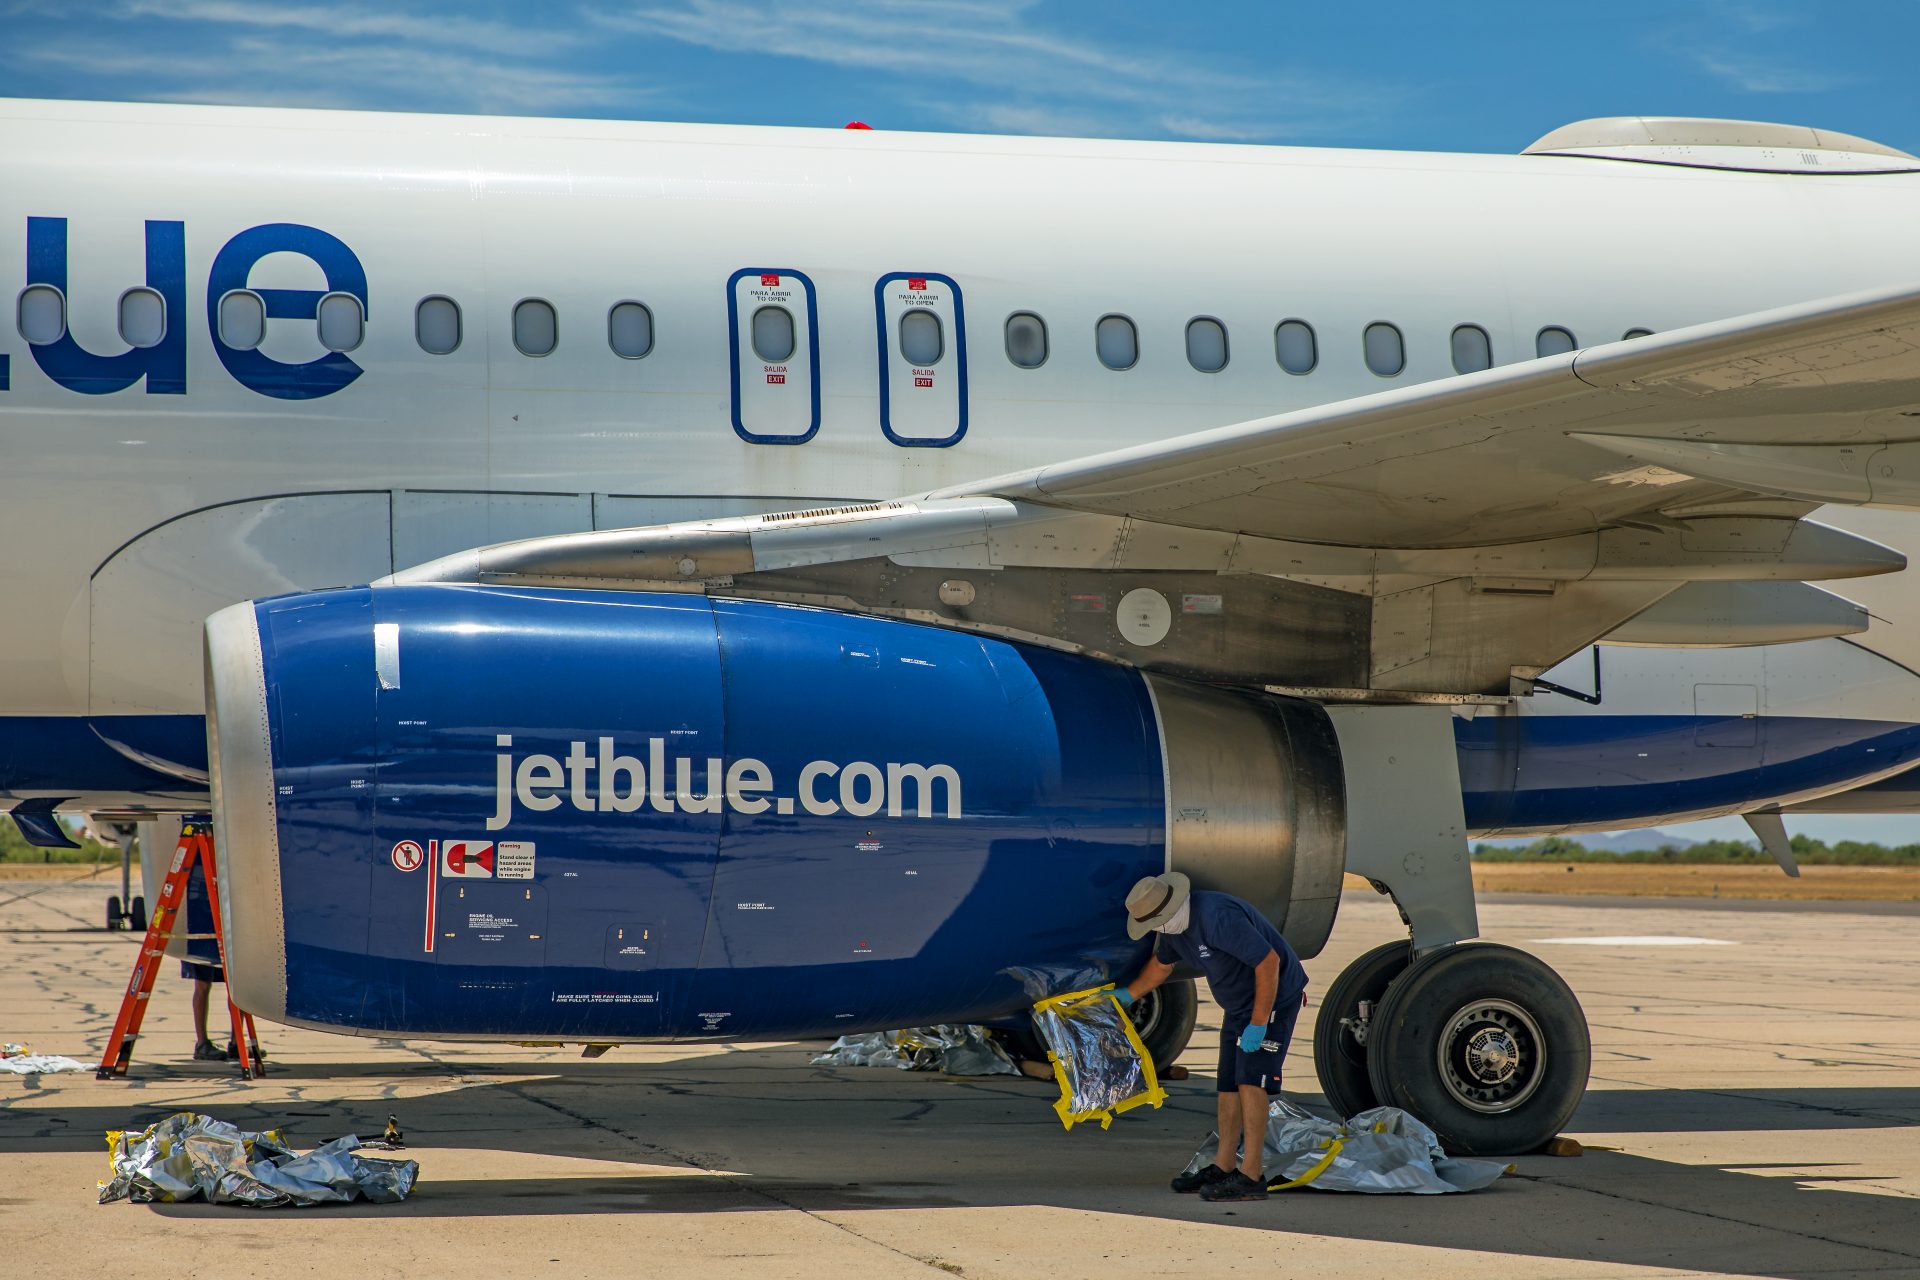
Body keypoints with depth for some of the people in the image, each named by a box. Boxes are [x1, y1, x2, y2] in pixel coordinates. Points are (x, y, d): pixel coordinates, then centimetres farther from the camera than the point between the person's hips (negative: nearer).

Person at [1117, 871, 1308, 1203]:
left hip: (1273, 998, -9)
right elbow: (1161, 963, 22)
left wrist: (1258, 1024, -27)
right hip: (1239, 1002, 9)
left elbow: (1268, 962, -30)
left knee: (1250, 1080, -16)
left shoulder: (1219, 918, -31)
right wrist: (1127, 995, 31)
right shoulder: (1175, 926, 0)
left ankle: (1251, 1176, -19)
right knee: (1228, 1084, 9)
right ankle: (1223, 1166, 18)